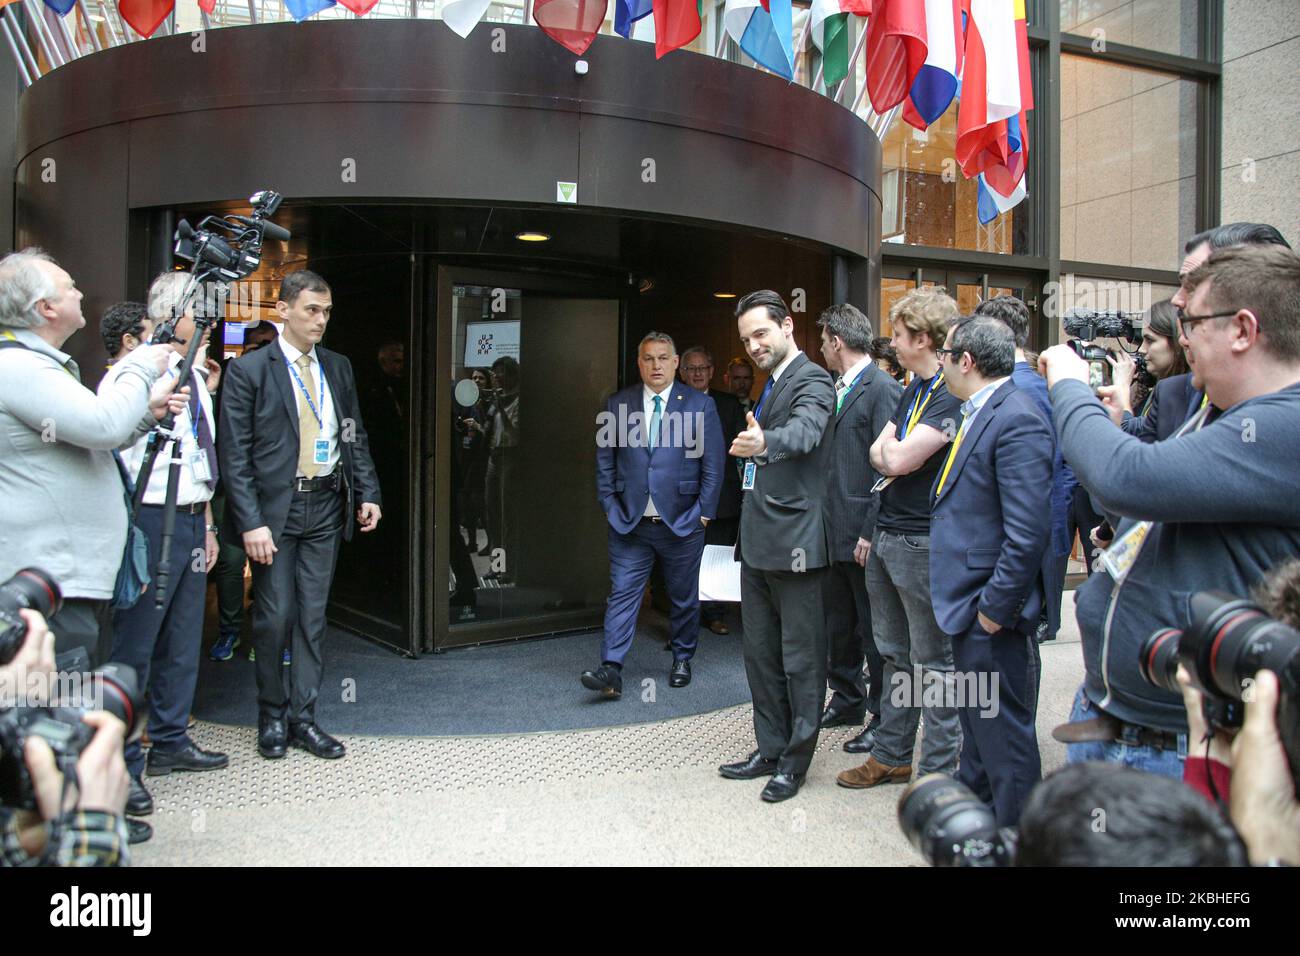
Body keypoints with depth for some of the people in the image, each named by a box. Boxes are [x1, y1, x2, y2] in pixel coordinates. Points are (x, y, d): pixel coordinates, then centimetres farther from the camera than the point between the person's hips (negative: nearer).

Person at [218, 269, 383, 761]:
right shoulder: (248, 370, -4)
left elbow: (355, 436, 15)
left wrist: (368, 493, 5)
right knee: (274, 617, 1)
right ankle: (272, 717, 20)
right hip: (275, 508, -4)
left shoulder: (338, 368, 11)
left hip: (326, 506, 4)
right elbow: (235, 455, -8)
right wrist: (251, 522, -14)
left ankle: (303, 717, 17)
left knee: (313, 616, 8)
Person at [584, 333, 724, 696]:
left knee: (684, 597, 12)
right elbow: (604, 460, 7)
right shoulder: (617, 404, 5)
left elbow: (713, 463, 0)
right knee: (622, 594, -4)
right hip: (629, 522, 1)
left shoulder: (700, 404, 0)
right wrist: (610, 507, 1)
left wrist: (704, 512, -4)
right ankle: (611, 670, -3)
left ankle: (682, 660, 30)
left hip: (683, 522, -1)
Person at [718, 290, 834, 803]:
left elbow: (805, 430, -34)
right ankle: (771, 750, 29)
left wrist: (764, 442, -53)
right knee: (760, 654, 16)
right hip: (758, 542, 10)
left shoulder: (811, 380, -12)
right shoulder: (772, 383, 18)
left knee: (801, 658, 2)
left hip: (793, 542, -10)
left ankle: (795, 762, 15)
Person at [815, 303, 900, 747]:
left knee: (874, 628, 3)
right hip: (834, 531, 9)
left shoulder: (882, 388, -13)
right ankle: (847, 702, 33)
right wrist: (824, 521, 14)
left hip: (863, 533, -9)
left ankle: (885, 719, 16)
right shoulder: (837, 389, 14)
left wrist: (871, 532, -20)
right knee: (838, 625, 18)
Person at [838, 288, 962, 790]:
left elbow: (900, 459, -20)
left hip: (923, 542, -9)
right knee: (895, 655, 18)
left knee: (932, 660, 3)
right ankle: (891, 755, 31)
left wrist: (892, 451, -1)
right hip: (885, 536, 9)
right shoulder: (913, 389, 13)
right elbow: (878, 455, 13)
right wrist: (892, 454, -6)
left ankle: (939, 769, 16)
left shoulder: (952, 394, -16)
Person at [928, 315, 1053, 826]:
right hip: (972, 609, 10)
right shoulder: (979, 414, 11)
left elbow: (1028, 532, -25)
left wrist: (994, 608, -20)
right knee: (976, 723, 24)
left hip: (992, 614, -10)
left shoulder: (1017, 419, -20)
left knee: (1003, 731, 4)